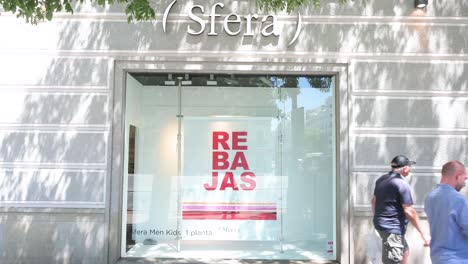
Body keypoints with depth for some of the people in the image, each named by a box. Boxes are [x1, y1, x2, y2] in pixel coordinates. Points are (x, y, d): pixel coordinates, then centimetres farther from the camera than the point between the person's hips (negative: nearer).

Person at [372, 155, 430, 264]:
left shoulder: (381, 179, 10)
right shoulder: (402, 183, -17)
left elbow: (374, 200, 18)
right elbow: (409, 211, -20)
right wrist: (423, 233, -15)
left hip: (382, 224, 10)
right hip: (392, 227, -10)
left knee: (405, 251, 26)